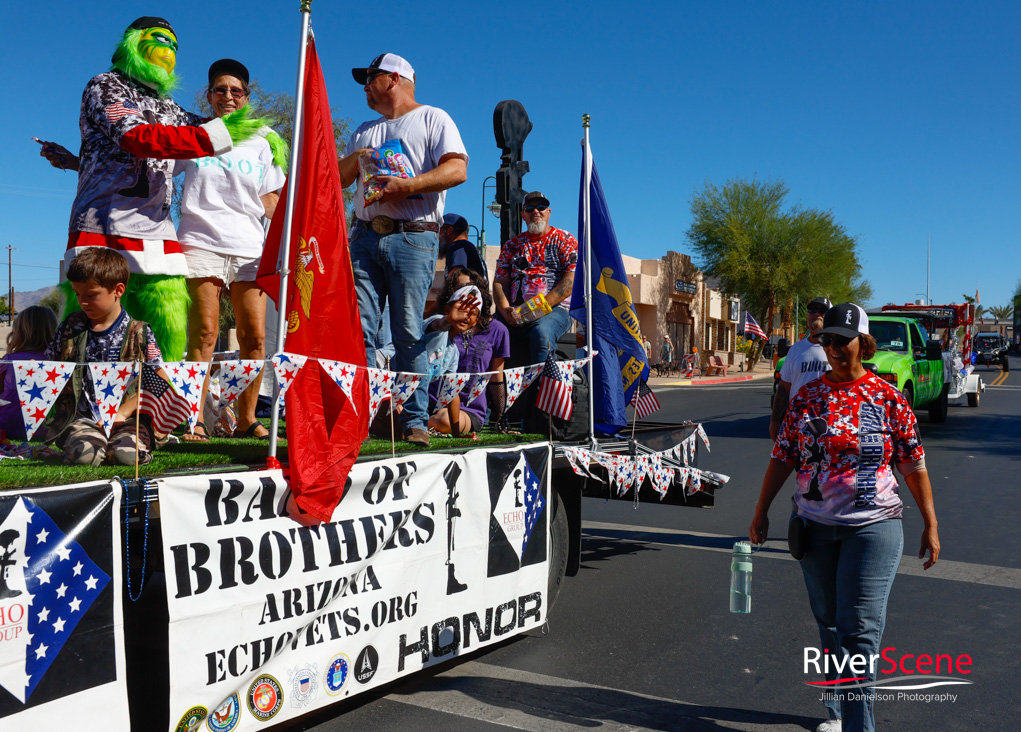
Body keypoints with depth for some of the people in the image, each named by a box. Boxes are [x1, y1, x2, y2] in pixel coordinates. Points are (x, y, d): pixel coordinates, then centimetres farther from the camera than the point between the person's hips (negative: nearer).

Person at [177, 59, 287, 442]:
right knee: (205, 331, -12)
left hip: (249, 246, 2)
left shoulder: (261, 141, 17)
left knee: (254, 336, -3)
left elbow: (271, 202, 16)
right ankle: (194, 421, -9)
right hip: (201, 242, -2)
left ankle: (246, 420, 7)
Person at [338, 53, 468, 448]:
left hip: (412, 237, -5)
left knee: (409, 334, -8)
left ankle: (414, 420, -2)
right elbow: (337, 180, 25)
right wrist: (354, 159, 4)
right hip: (365, 237, 6)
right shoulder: (365, 130, 29)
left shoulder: (433, 118, 9)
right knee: (359, 328, -5)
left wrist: (408, 185, -16)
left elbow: (457, 170, -6)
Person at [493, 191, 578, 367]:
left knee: (541, 332, -38)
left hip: (554, 308, -3)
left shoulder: (564, 240, 10)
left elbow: (572, 279, -3)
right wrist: (505, 311, -8)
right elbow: (499, 282, 13)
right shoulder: (511, 245, 21)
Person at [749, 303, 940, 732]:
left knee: (859, 630, -7)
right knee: (829, 624, 15)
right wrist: (761, 512, 6)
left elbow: (914, 465, 1)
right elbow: (782, 457, 6)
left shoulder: (887, 398, -4)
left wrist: (930, 525, 1)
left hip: (871, 525, -3)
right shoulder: (806, 397, 3)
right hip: (815, 525, 3)